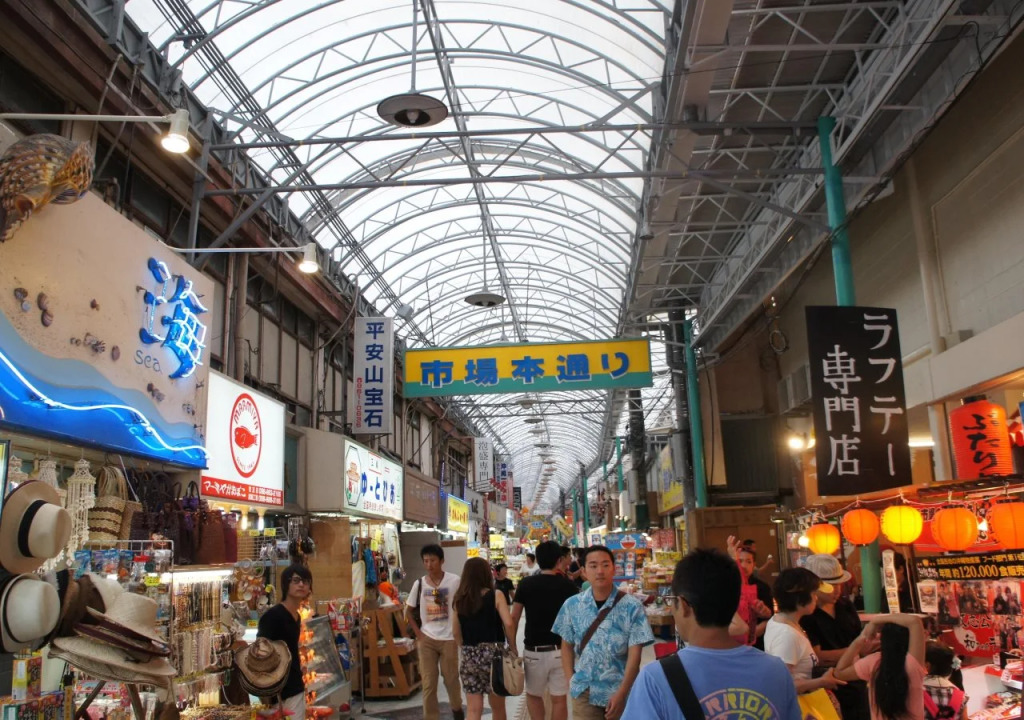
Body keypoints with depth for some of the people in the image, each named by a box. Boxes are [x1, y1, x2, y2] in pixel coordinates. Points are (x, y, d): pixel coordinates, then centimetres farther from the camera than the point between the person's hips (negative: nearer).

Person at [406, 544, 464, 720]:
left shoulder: (454, 580, -8)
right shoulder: (419, 583, -2)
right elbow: (409, 611, 9)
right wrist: (418, 633, 1)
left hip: (448, 638, -1)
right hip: (427, 639, 2)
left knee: (451, 678, 10)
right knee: (428, 682, 3)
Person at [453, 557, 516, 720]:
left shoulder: (459, 599, 5)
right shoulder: (495, 595, -6)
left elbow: (457, 633, 8)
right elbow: (508, 624, -15)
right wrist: (513, 648, -3)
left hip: (468, 658, 3)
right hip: (492, 654, -3)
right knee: (498, 707, 14)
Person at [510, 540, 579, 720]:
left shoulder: (525, 584, -3)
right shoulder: (568, 585, -3)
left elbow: (514, 618, -2)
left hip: (533, 650, 0)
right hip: (560, 649, 0)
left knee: (533, 695, 20)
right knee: (559, 699, 8)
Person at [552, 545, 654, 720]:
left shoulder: (631, 606, -9)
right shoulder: (572, 605, -2)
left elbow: (634, 653, -10)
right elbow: (567, 645, 7)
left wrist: (621, 693, -14)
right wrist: (571, 682, -1)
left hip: (620, 690, -1)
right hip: (584, 691, 2)